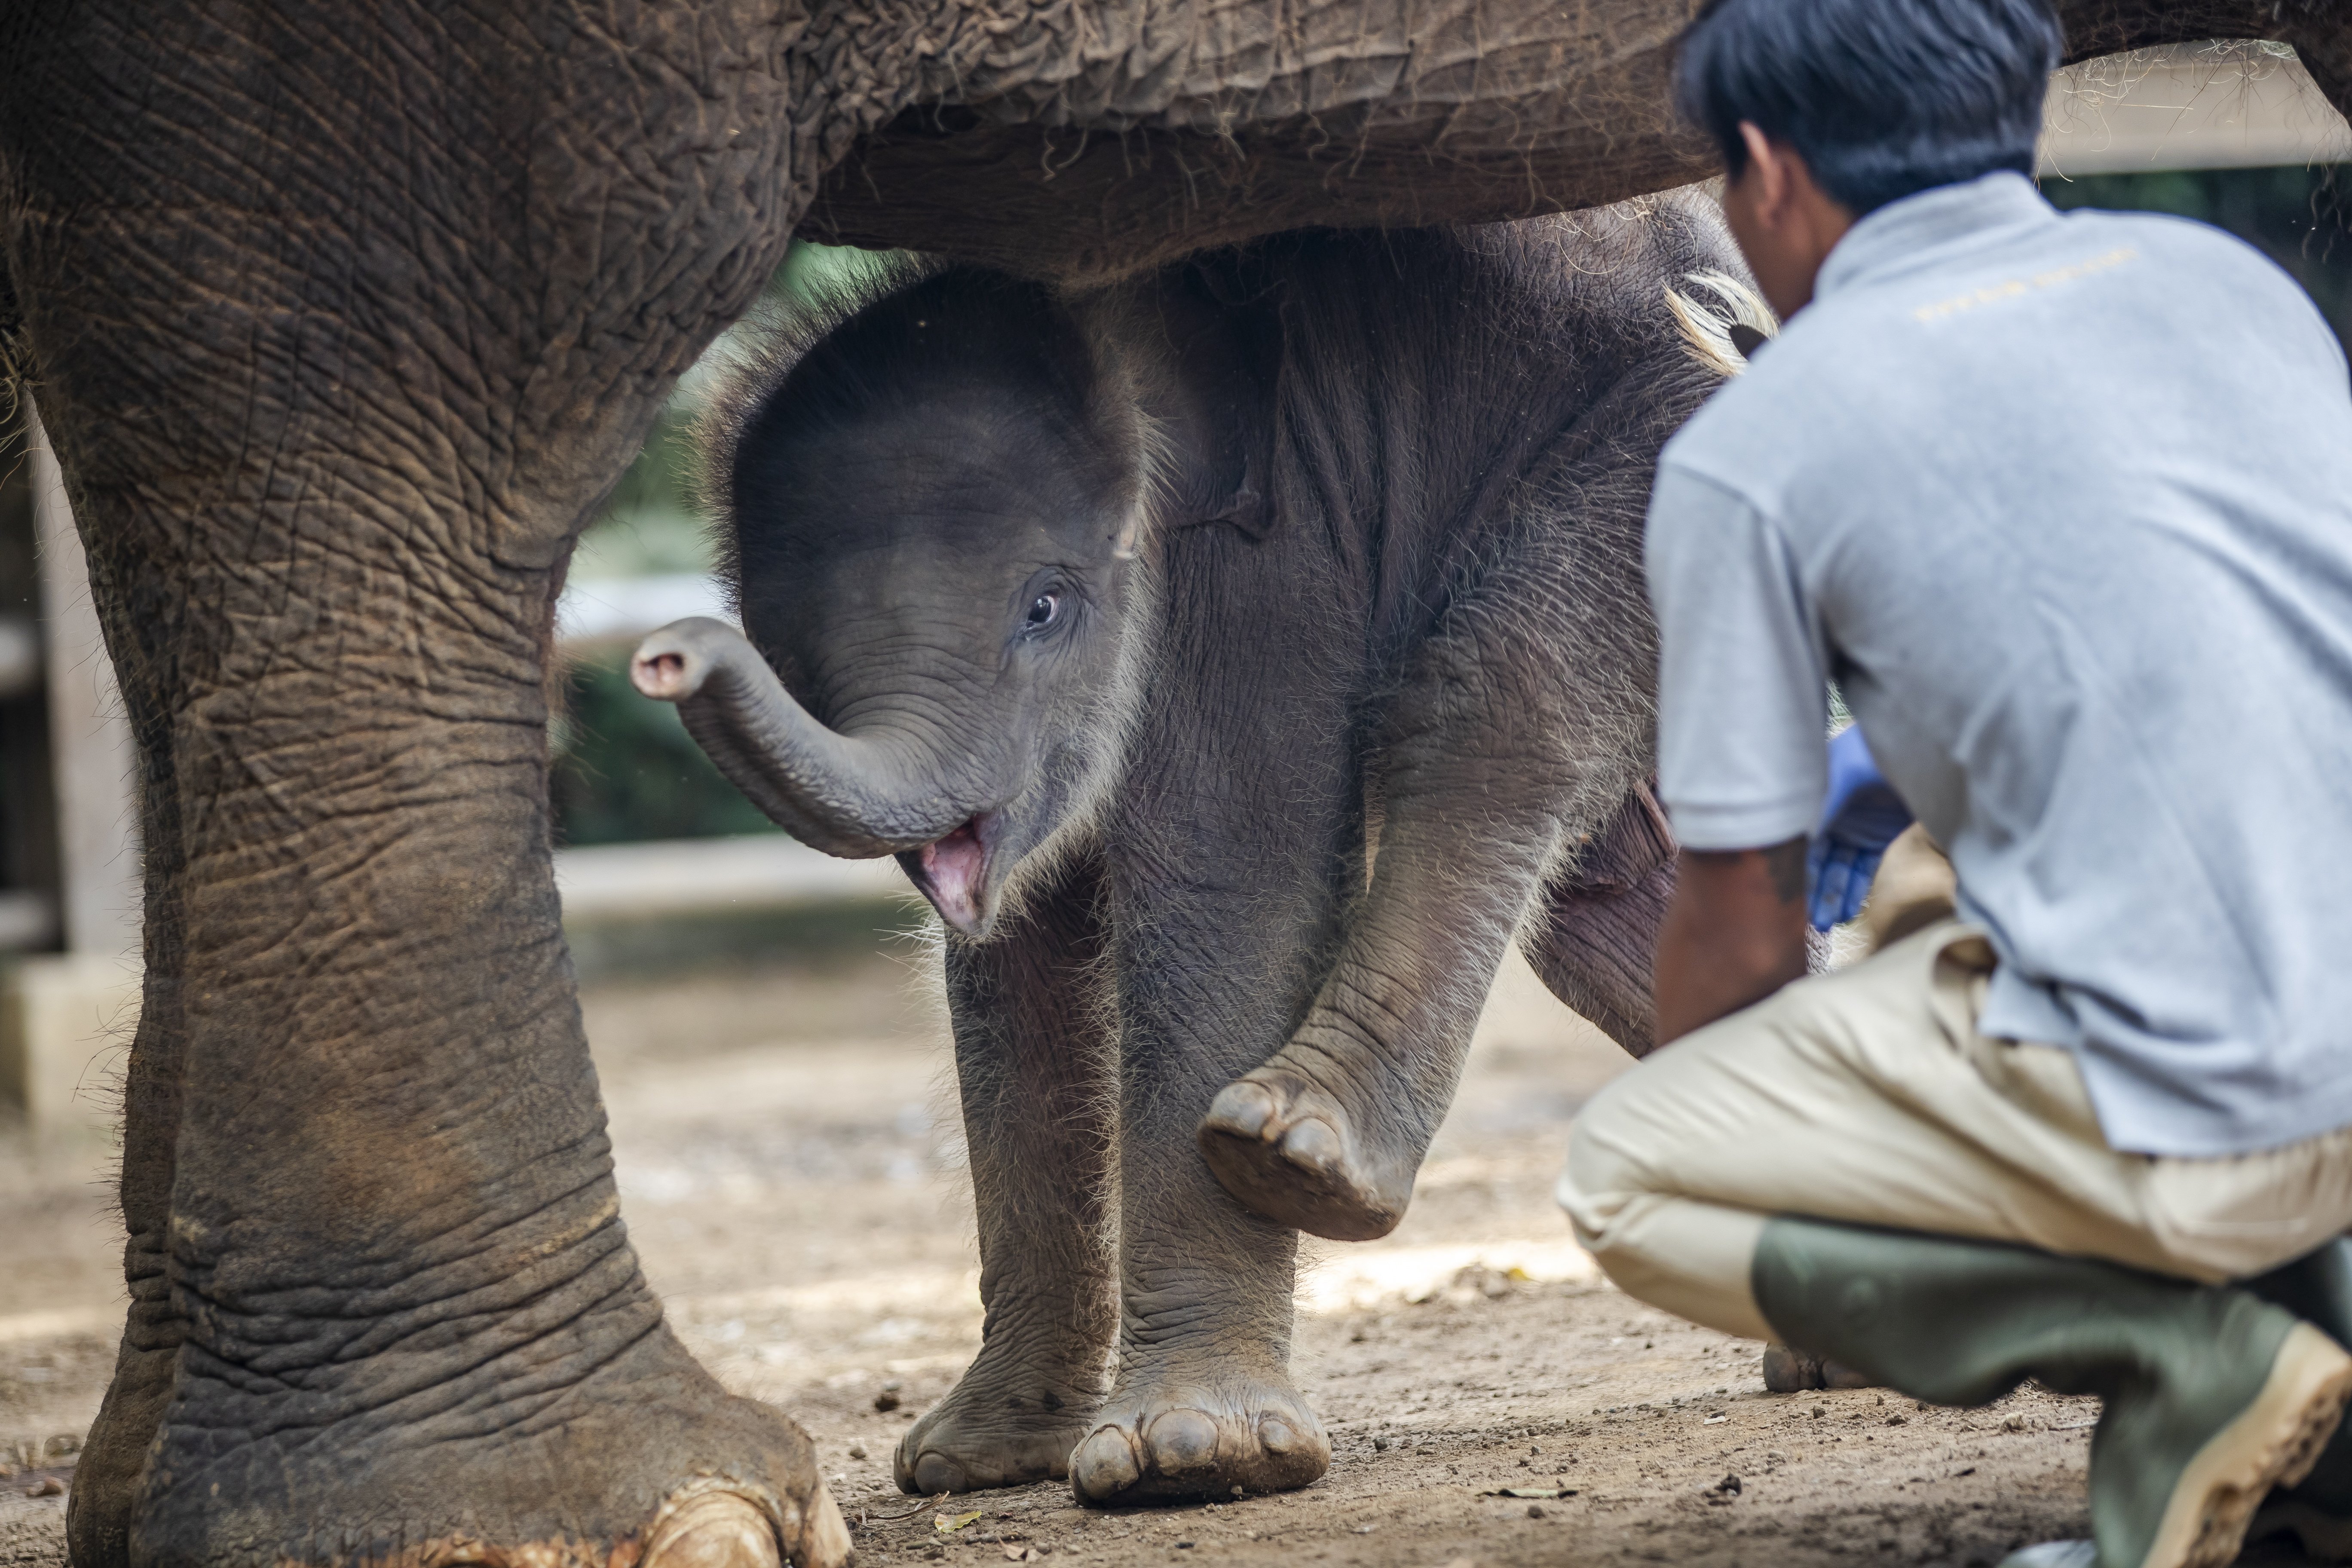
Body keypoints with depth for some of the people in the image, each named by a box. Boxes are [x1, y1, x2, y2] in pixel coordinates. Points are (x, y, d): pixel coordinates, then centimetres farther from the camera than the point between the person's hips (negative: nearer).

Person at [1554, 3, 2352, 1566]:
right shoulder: (2222, 272, 15)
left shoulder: (1749, 453, -1)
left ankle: (2192, 1360, -2)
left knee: (1624, 1182, 13)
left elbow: (1743, 939, 5)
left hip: (2217, 1112, -6)